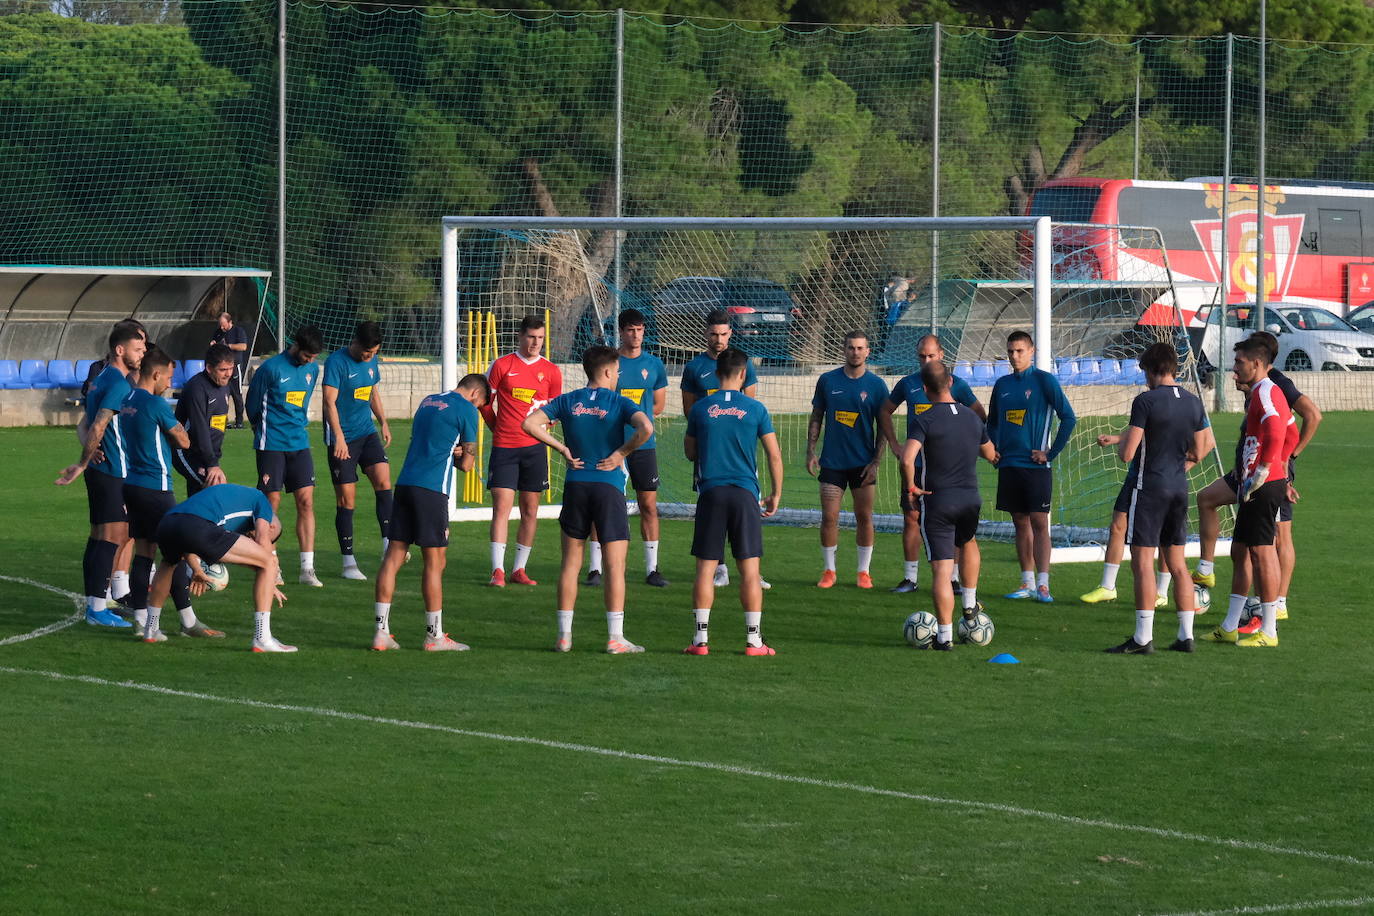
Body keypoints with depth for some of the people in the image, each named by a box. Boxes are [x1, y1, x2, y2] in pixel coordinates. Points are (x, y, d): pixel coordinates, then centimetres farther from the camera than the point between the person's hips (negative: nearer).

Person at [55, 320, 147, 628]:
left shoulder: (101, 380, 16)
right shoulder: (119, 384, -15)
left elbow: (85, 425, 15)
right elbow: (98, 426, -21)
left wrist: (89, 449, -4)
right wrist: (83, 464, -13)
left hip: (99, 471, 10)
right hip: (114, 473, -10)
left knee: (99, 538, 12)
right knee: (112, 538, -8)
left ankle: (94, 605, 16)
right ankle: (97, 608, -10)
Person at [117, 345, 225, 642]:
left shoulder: (127, 401, 10)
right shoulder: (156, 404, -15)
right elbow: (184, 441, -7)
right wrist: (176, 425, 11)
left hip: (132, 484, 8)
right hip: (155, 487, -8)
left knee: (143, 552, 9)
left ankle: (141, 621, 6)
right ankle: (188, 621, 4)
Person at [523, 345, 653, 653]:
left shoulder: (567, 401, 6)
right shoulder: (620, 403, -4)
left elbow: (530, 423, -2)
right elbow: (646, 428, -22)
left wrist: (562, 449, 2)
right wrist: (621, 453, -8)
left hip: (575, 486, 4)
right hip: (609, 487, -4)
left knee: (571, 563, 10)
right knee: (615, 565, 0)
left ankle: (564, 636, 11)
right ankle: (615, 638, -3)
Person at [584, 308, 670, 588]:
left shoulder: (654, 365, 7)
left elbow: (658, 406, 12)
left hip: (644, 444, 2)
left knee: (649, 505, 1)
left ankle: (652, 569, 8)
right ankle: (594, 568, 4)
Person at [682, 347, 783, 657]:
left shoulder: (700, 408, 3)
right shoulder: (755, 409, 0)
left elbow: (690, 453, 13)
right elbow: (774, 456, 2)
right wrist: (776, 495, 13)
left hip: (710, 492, 1)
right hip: (745, 494, -1)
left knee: (706, 568, 3)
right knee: (749, 569, 3)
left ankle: (701, 639, 1)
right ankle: (754, 640, 2)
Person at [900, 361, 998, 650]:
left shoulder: (923, 420, -13)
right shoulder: (972, 417, 5)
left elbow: (907, 459, -27)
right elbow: (990, 454, 21)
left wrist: (910, 487, -10)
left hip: (937, 500, -5)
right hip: (971, 498, 5)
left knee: (941, 569, -4)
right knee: (968, 543, 35)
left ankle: (945, 635, -6)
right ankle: (970, 603, 39)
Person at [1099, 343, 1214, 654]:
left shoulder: (1146, 401, -13)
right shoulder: (1193, 402, 7)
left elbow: (1127, 454, -16)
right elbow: (1197, 453, 11)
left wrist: (1119, 441, 5)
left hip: (1149, 487, -7)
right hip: (1179, 488, 7)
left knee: (1143, 562, -4)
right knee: (1177, 563, 11)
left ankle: (1143, 638, -7)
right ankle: (1186, 635, 10)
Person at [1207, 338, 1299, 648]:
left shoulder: (1265, 393, -14)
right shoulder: (1263, 392, 18)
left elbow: (1276, 433, -29)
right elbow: (1292, 434, 28)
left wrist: (1262, 471, -24)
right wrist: (1281, 465, 26)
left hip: (1264, 486, -11)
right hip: (1257, 486, 11)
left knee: (1262, 552, -8)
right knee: (1240, 550, 14)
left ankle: (1268, 631, -5)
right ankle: (1229, 628, 19)